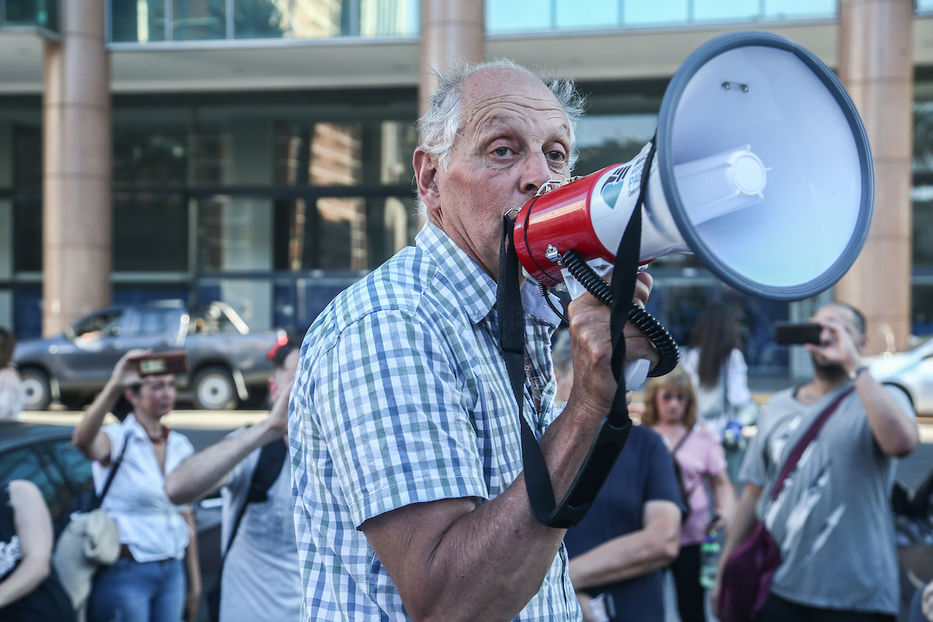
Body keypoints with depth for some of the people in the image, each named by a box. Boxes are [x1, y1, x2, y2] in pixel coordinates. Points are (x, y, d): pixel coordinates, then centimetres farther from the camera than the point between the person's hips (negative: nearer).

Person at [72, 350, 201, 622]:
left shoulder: (181, 446, 9)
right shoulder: (118, 439, -8)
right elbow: (82, 439, -34)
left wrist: (194, 582, 15)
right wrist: (114, 385, -45)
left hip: (172, 571, 6)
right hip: (125, 573, -6)